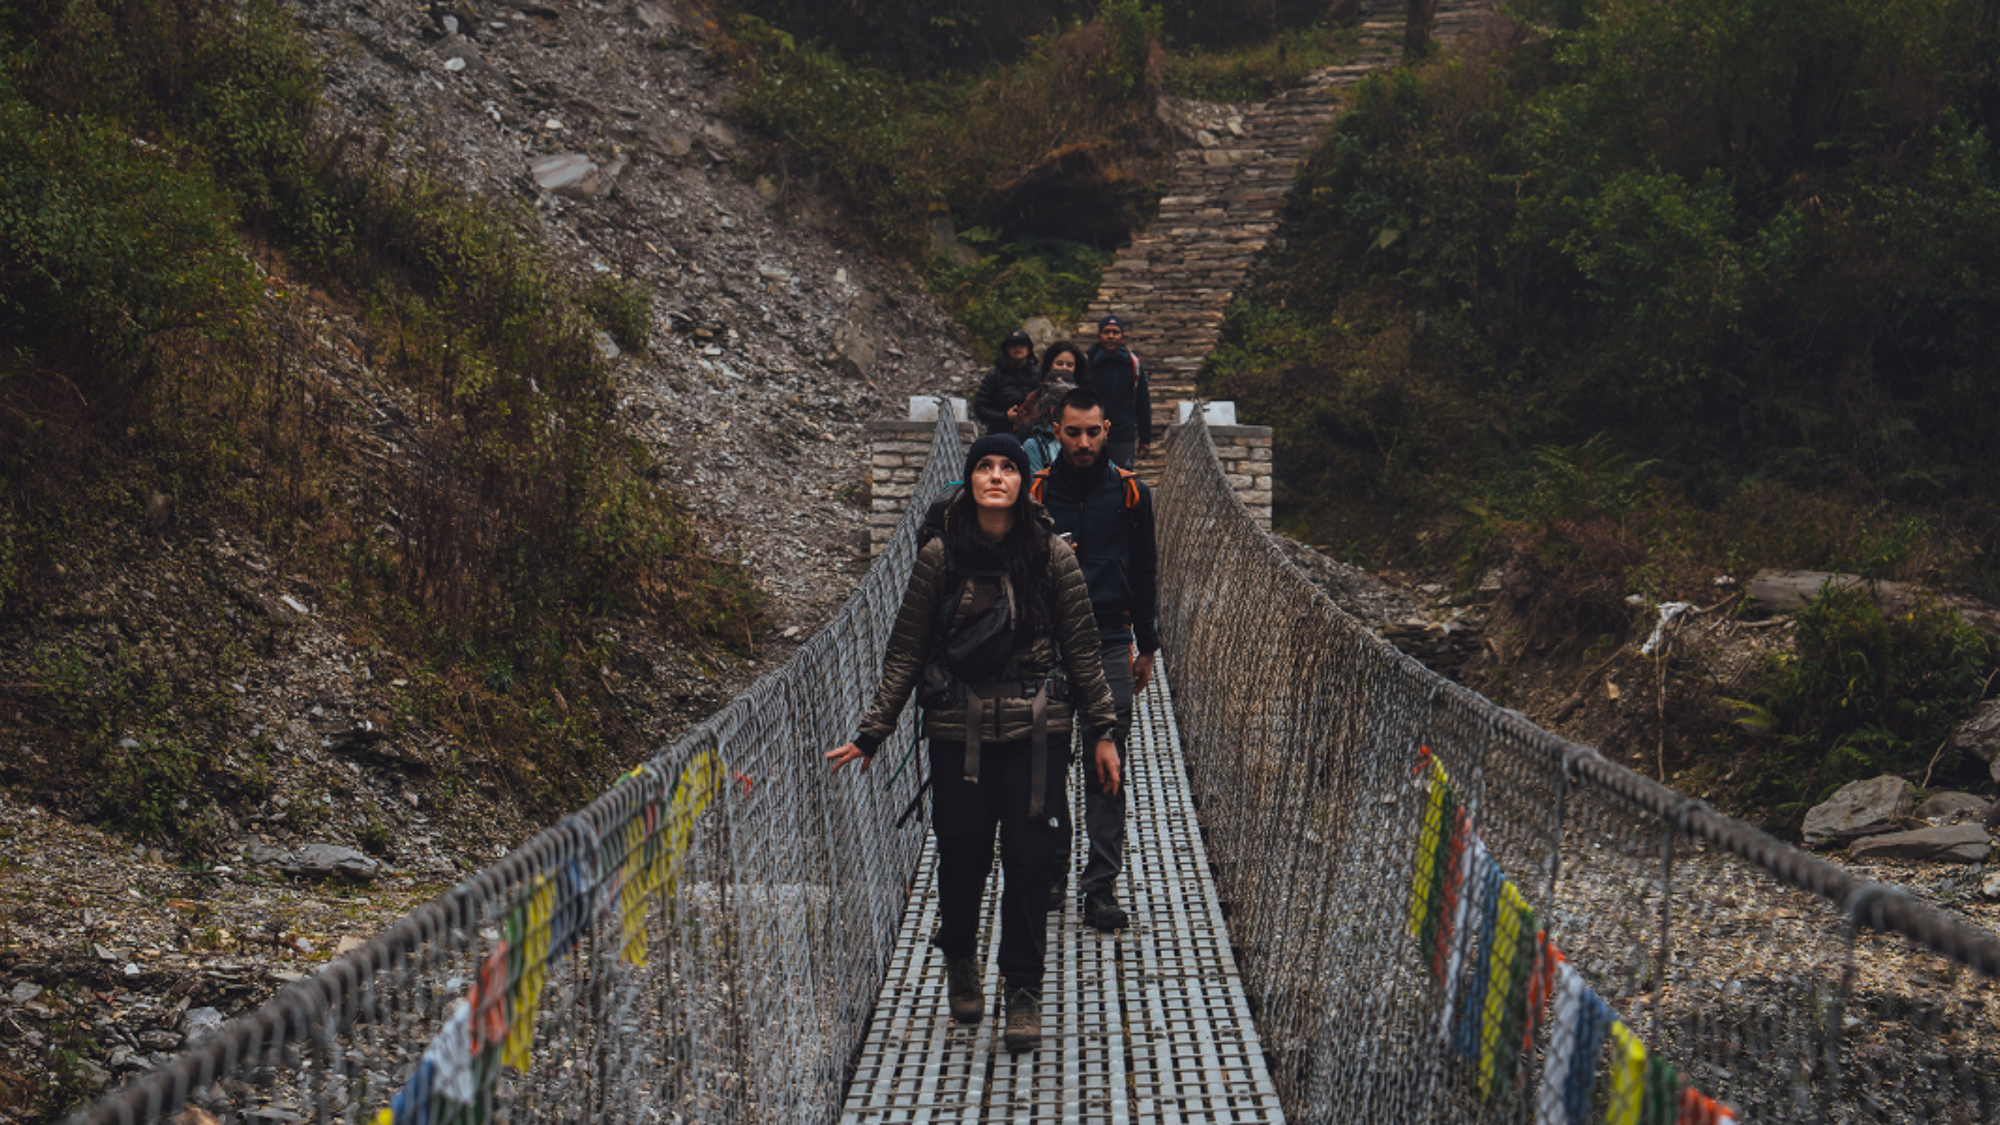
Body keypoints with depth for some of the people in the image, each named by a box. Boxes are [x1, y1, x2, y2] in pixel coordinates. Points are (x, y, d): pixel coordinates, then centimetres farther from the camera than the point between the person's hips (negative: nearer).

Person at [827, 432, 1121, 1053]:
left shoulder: (1052, 555, 0)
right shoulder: (940, 558, -1)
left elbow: (1082, 650, 6)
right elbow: (905, 653, 3)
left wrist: (1102, 730, 6)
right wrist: (871, 734, 0)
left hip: (1036, 729, 0)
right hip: (959, 730, 0)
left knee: (1029, 858, -3)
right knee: (963, 855, 6)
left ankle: (1024, 991, 11)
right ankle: (959, 961, 35)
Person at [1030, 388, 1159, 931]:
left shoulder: (1130, 493, 5)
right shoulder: (1037, 491, 3)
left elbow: (1144, 574, 12)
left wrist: (1146, 648, 12)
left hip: (1110, 642, 0)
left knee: (1107, 765, -4)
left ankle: (1102, 886, -2)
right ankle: (1051, 871, 16)